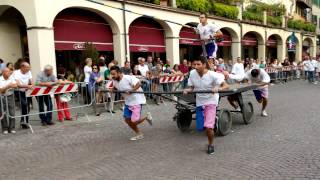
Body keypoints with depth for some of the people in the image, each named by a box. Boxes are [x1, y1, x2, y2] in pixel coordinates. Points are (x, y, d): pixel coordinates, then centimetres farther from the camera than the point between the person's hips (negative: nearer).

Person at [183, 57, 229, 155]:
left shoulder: (212, 75, -19)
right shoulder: (192, 73, -7)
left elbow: (226, 86, -20)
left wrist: (217, 89, -40)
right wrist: (187, 90, -16)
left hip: (210, 102, -5)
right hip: (199, 103, 5)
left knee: (208, 127, -15)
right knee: (200, 127, 9)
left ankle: (211, 145, 14)